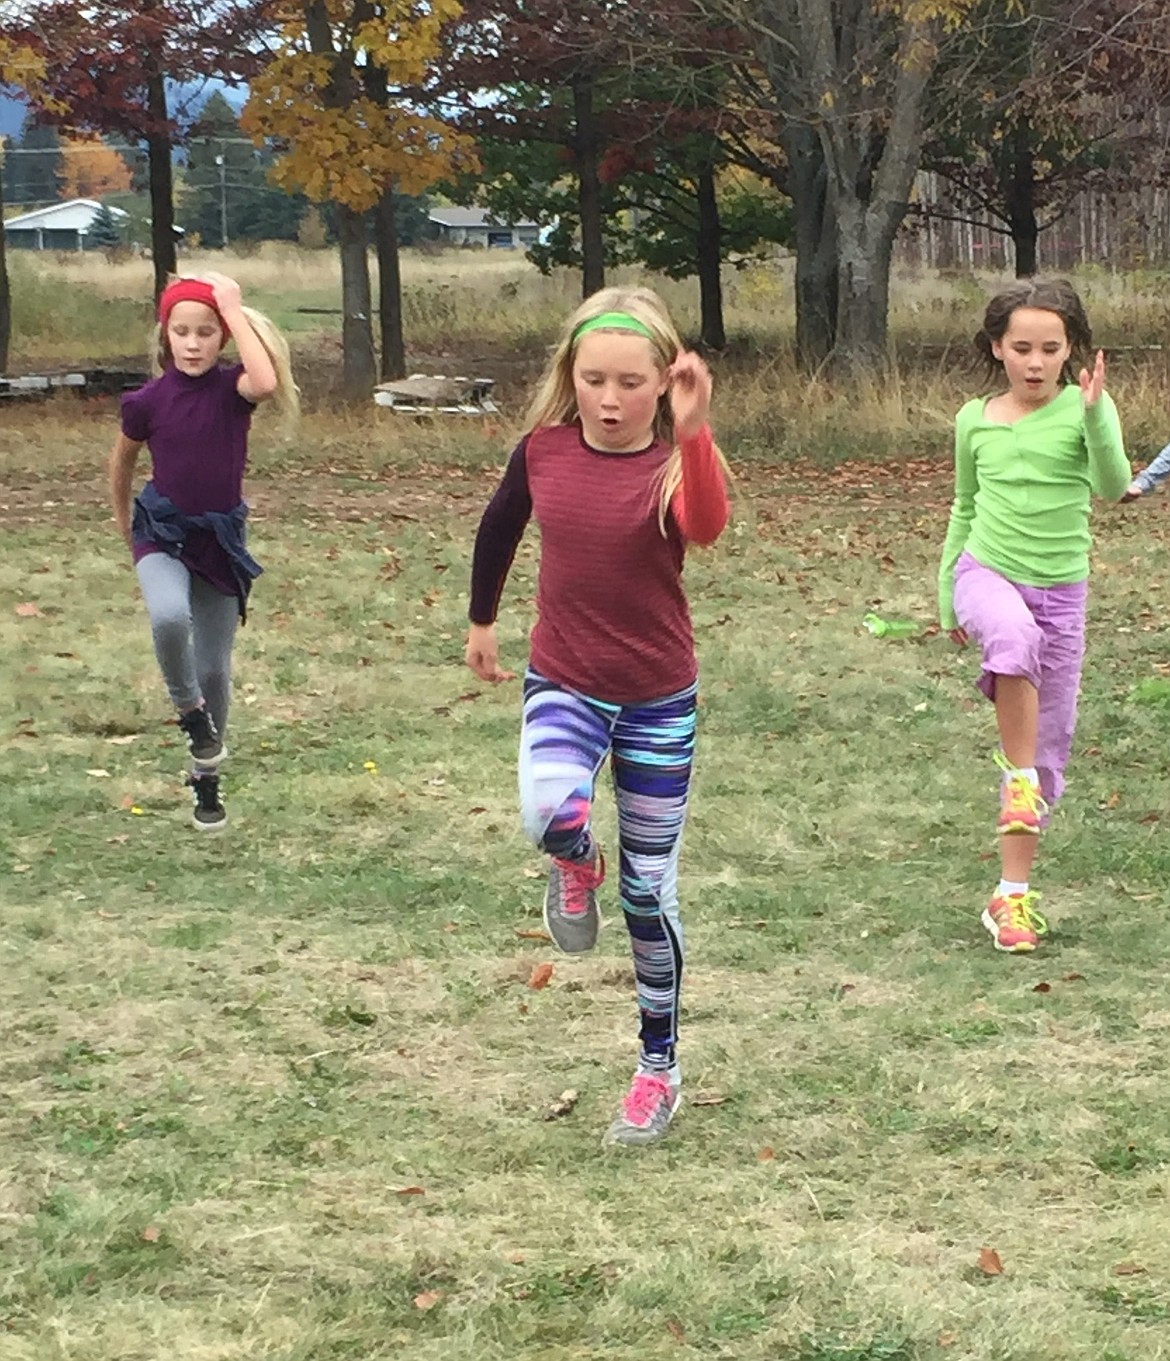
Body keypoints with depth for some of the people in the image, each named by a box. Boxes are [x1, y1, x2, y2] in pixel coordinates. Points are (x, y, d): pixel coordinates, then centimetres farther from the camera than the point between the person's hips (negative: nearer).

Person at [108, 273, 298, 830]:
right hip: (163, 533, -1)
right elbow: (121, 464, 9)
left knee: (214, 667, 8)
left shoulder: (231, 387, -10)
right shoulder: (147, 401, -9)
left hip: (221, 538, 1)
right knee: (170, 617, -33)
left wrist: (235, 309, -28)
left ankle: (206, 776, 29)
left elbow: (267, 381, -35)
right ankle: (189, 711, -5)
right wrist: (127, 528, 17)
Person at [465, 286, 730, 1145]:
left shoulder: (674, 466, -15)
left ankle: (660, 1071, 23)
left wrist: (692, 434, -52)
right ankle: (577, 865, 7)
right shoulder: (544, 451, -6)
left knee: (650, 890, 7)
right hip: (563, 685, 1)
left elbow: (706, 528, -38)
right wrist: (481, 621, 24)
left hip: (658, 700, -1)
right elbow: (499, 528, 14)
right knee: (552, 815, -31)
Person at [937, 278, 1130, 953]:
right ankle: (1019, 776, -23)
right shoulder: (976, 420, 3)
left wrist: (1096, 415, -37)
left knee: (1050, 742, 4)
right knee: (1014, 633, -38)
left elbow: (1114, 485, -22)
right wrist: (946, 596, 18)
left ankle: (1015, 893, 15)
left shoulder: (1085, 409, -6)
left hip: (1059, 592, 0)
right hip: (987, 573, 0)